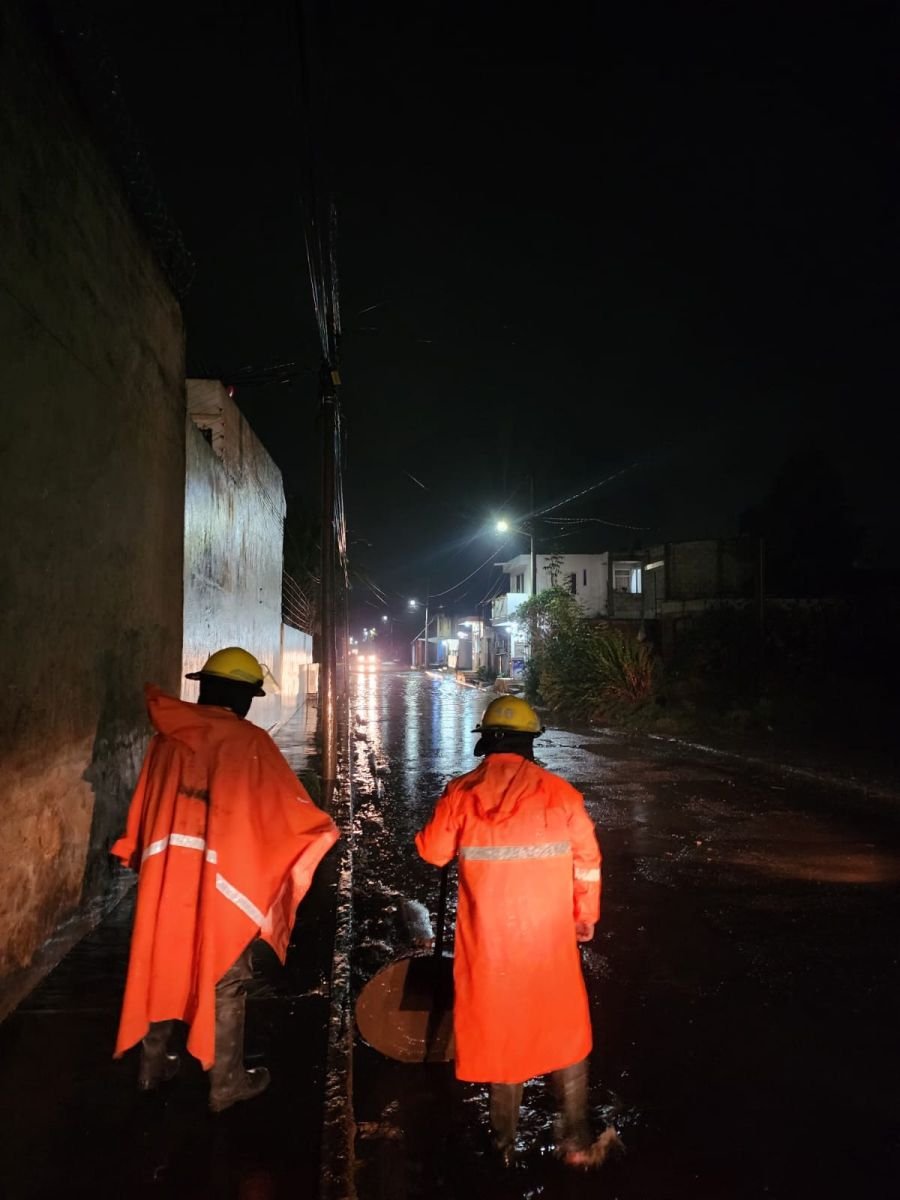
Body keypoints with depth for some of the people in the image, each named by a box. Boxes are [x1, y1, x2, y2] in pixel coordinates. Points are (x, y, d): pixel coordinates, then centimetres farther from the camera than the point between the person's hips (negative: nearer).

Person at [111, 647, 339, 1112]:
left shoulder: (167, 737, 3)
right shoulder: (250, 742, -12)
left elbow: (144, 805, 11)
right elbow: (290, 807, -9)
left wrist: (141, 858, 25)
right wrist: (325, 830, 9)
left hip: (166, 874, 5)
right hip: (222, 881, -5)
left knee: (162, 968, 21)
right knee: (224, 980, 9)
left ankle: (154, 1064, 36)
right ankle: (226, 1082, 21)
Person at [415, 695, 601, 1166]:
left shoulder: (462, 792, -8)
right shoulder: (558, 792, -8)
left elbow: (432, 850, 2)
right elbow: (587, 859, -3)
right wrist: (586, 914, 12)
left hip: (488, 938, 1)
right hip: (549, 937, 0)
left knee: (498, 1030, 18)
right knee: (564, 1031, 18)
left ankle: (506, 1140, 30)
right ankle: (576, 1139, 23)